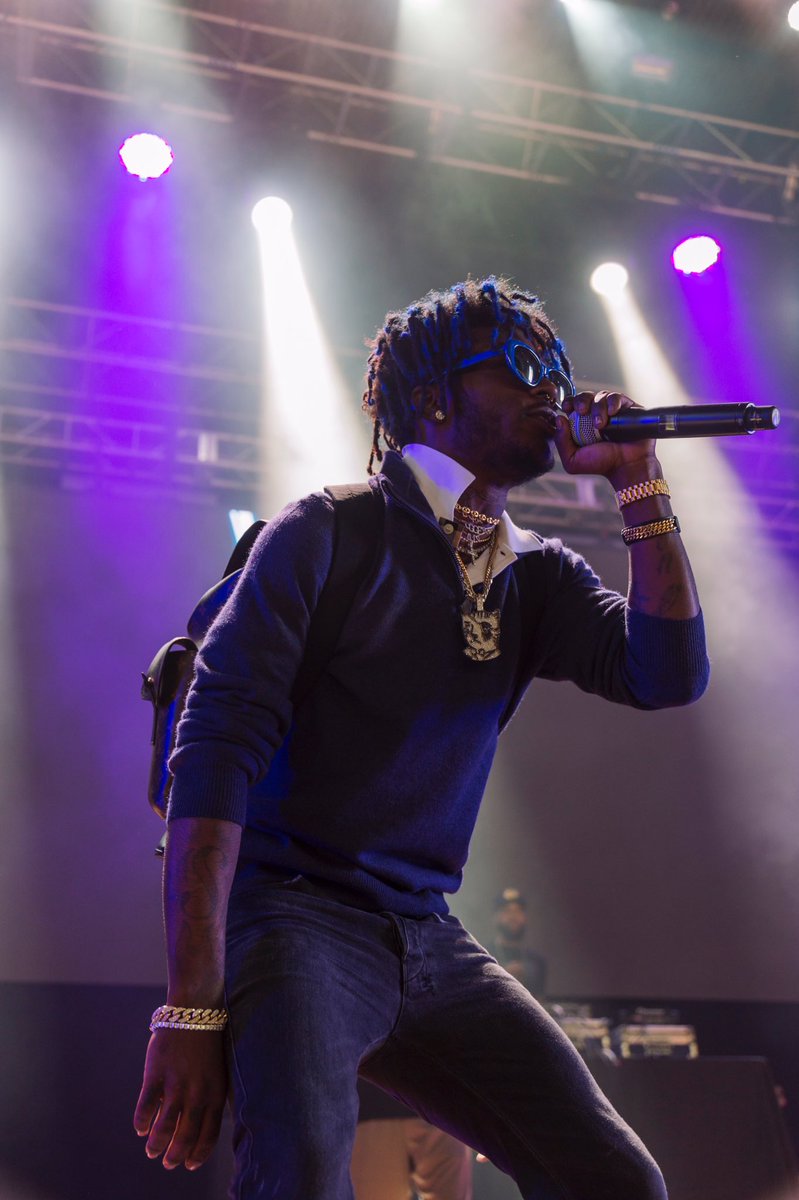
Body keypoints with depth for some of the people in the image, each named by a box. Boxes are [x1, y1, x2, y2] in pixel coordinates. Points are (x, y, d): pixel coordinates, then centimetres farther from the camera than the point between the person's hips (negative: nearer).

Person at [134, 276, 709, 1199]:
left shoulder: (537, 576, 14)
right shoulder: (331, 534, -5)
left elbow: (669, 674, 0)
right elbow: (215, 750, -13)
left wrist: (639, 483, -2)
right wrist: (193, 1009, -21)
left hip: (429, 940, 6)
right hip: (297, 912, -6)